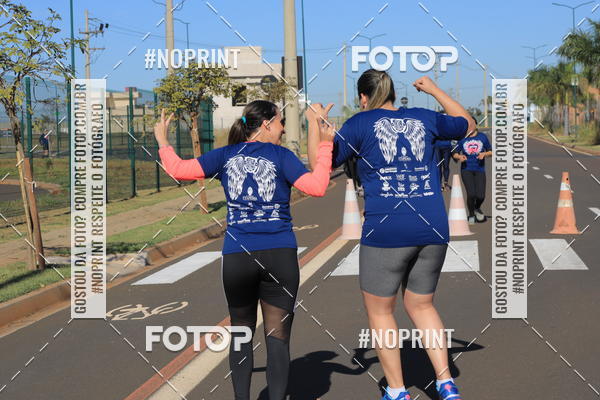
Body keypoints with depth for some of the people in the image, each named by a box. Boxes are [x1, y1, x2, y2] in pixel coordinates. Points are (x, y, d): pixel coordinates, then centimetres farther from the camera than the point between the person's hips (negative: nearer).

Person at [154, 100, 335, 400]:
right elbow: (316, 187, -12)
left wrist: (162, 141, 19)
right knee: (277, 336, 2)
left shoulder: (226, 156, 7)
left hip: (237, 257, 2)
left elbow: (178, 170, 3)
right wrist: (324, 146, -3)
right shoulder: (280, 155, 0)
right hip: (280, 255, -2)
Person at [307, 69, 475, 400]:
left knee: (379, 310, 11)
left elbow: (319, 163, 3)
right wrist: (434, 90, 38)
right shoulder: (424, 119, 12)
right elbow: (466, 124, 30)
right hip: (433, 229, 5)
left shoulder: (361, 124, 0)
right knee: (421, 305, 19)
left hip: (386, 231, -4)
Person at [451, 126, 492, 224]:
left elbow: (491, 152, 11)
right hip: (466, 170, -1)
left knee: (480, 196, -8)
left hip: (479, 170, 1)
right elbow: (455, 154, 10)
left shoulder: (482, 137, 6)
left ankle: (477, 208, 29)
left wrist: (484, 154, -10)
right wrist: (459, 156, -13)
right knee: (471, 194, -16)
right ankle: (471, 215, 11)